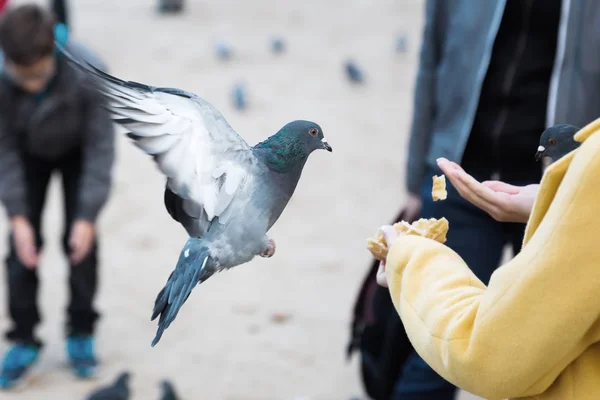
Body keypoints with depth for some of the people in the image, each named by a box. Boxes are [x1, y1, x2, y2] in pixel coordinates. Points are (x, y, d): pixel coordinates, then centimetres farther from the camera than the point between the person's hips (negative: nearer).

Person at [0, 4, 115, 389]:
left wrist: (88, 217, -28)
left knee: (80, 240, -5)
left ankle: (81, 334, 12)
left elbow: (101, 145, -28)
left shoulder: (88, 74, -40)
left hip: (77, 152, -1)